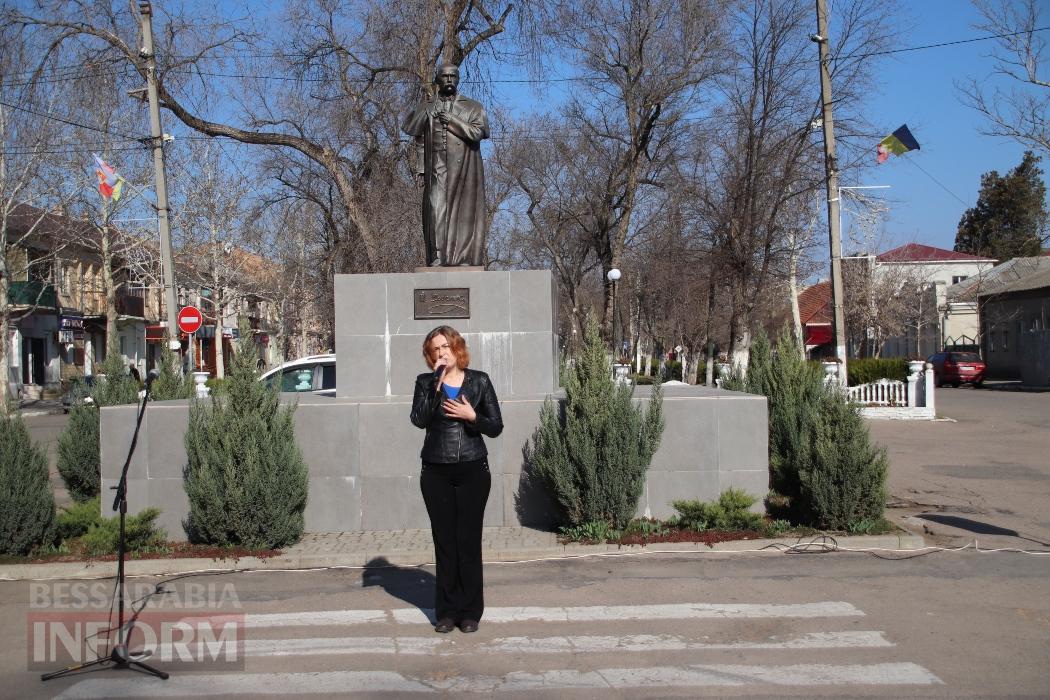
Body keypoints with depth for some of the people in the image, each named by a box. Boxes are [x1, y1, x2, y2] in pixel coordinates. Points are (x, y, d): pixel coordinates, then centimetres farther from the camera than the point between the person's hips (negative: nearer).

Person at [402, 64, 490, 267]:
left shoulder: (473, 107, 11)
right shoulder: (427, 107, 15)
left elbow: (477, 132, -5)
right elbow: (409, 128, 5)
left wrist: (451, 120, -9)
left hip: (464, 170, -1)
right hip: (436, 171, 1)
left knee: (463, 212, -5)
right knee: (436, 211, -9)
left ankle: (464, 258, -4)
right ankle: (438, 258, -9)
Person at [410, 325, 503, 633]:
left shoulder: (479, 381, 3)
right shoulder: (425, 382, 4)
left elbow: (496, 427, 3)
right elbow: (418, 419, -13)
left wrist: (472, 415, -14)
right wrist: (436, 385, -19)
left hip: (472, 470, -1)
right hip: (436, 472, 1)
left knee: (469, 541, 2)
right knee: (444, 542, 6)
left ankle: (470, 612, 13)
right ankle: (447, 611, 16)